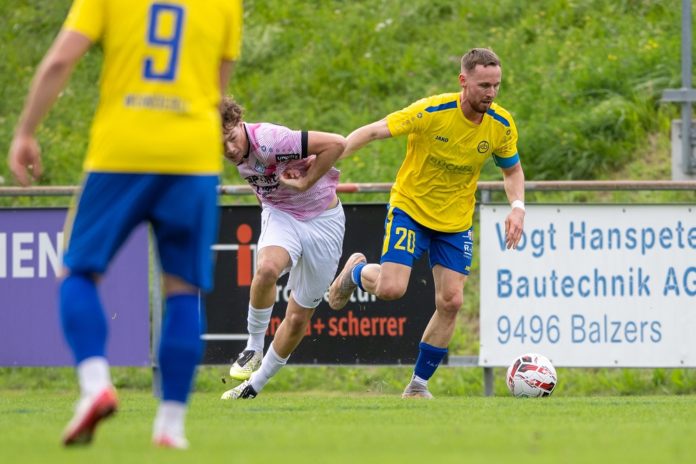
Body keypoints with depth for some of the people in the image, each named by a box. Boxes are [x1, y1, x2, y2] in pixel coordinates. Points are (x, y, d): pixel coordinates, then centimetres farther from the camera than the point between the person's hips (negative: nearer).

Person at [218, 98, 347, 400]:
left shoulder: (268, 140, -30)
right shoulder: (234, 151, -7)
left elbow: (336, 144, -32)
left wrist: (305, 183, -24)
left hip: (323, 220, -4)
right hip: (279, 215, 4)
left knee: (299, 316, 3)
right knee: (267, 268, -33)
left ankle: (255, 385, 22)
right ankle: (254, 348, -15)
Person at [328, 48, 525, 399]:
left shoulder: (501, 125, -9)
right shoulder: (432, 111, -23)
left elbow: (512, 170, 9)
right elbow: (372, 132, -20)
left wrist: (517, 207, -10)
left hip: (456, 222, 4)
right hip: (410, 208, -4)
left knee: (450, 301, -5)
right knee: (391, 288, -19)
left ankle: (418, 385, 12)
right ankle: (355, 272, 20)